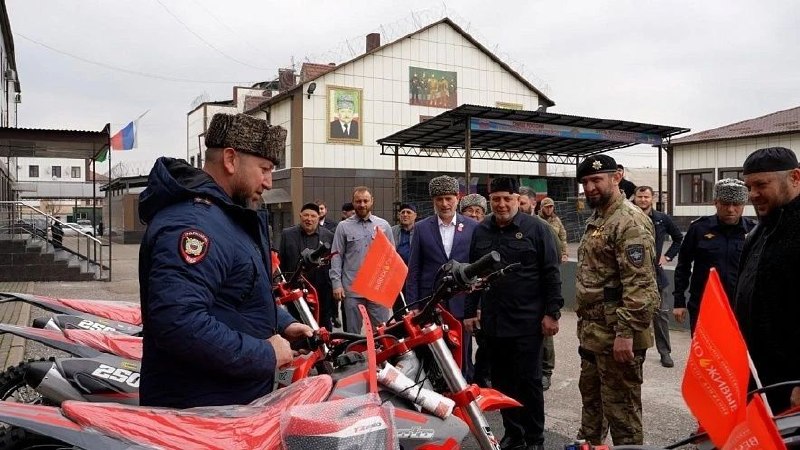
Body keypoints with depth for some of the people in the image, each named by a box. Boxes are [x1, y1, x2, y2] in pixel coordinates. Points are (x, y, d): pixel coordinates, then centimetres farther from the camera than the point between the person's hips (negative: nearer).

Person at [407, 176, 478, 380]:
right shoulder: (421, 228, 4)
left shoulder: (473, 227, 3)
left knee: (462, 358, 6)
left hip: (461, 304, 0)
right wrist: (412, 307, -1)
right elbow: (413, 271, 4)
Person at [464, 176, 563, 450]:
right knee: (502, 382, 12)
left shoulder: (536, 228, -4)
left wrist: (552, 313, -9)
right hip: (492, 322, 4)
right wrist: (469, 312, 11)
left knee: (528, 381, 2)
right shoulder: (480, 231, 9)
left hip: (527, 322, -4)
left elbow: (551, 274, -5)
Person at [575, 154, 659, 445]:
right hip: (592, 329, 10)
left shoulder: (630, 222, -17)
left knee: (620, 406, 0)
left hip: (615, 332, -10)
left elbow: (639, 283, -24)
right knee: (591, 397, 23)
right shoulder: (596, 219, 15)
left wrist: (626, 333, -26)